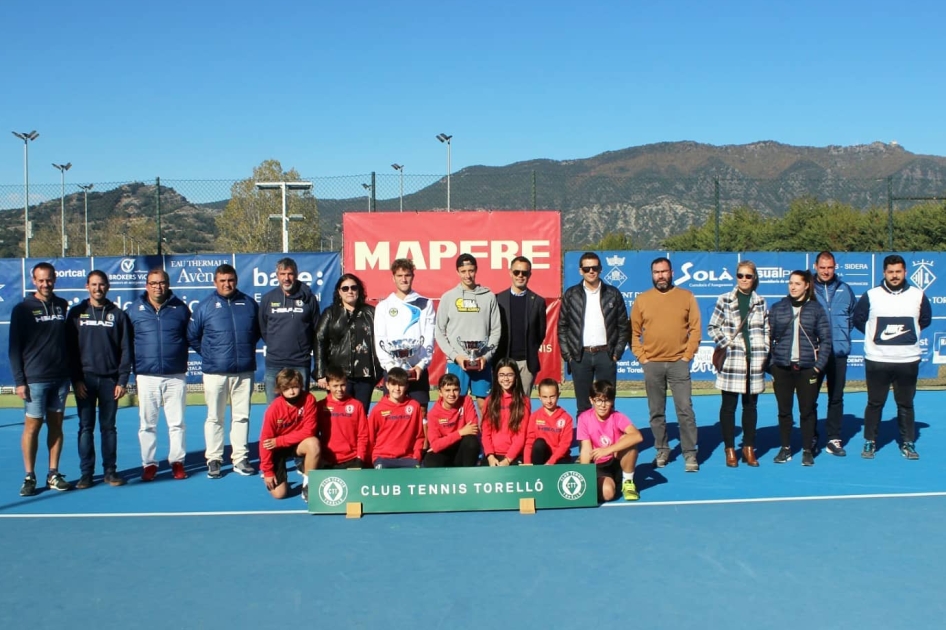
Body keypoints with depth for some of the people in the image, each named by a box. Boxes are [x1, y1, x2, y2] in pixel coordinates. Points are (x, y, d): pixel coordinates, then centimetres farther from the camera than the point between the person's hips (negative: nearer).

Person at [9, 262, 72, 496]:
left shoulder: (62, 306, 7)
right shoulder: (22, 309, -2)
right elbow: (14, 348, -3)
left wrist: (73, 371, 5)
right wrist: (19, 380, -9)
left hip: (61, 377, 3)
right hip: (34, 379, -3)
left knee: (56, 424, 7)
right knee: (32, 425, 0)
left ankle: (53, 474, 14)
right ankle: (29, 477, 9)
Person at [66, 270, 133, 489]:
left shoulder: (118, 314, 4)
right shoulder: (76, 313, 4)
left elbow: (126, 350, 2)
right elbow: (70, 348, 1)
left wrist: (122, 380, -4)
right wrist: (76, 379, -6)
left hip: (110, 379, 0)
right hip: (85, 379, 0)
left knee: (109, 427, 6)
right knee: (86, 427, 4)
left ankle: (110, 471, 13)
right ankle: (86, 472, 10)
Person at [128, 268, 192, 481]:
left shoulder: (180, 308, 5)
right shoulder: (134, 309, 4)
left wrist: (183, 359, -1)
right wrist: (133, 368, 0)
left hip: (176, 376, 0)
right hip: (146, 377, 0)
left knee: (177, 423, 6)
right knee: (147, 424, 7)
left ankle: (177, 462, 16)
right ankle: (149, 464, 17)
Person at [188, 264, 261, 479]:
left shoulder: (249, 303, 5)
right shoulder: (205, 306, 1)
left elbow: (258, 331, 19)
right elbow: (192, 336, 9)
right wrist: (207, 354, 7)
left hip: (244, 372, 2)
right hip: (215, 372, -1)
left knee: (242, 416, 7)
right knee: (215, 417, 5)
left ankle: (240, 459, 15)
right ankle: (213, 460, 13)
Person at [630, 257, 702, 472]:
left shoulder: (686, 297, 3)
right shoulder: (642, 300, 4)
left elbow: (695, 329, 2)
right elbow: (633, 332, 6)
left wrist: (687, 355, -5)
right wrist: (642, 357, -2)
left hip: (678, 363, -1)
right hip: (652, 364, 1)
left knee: (685, 409, -4)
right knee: (656, 411, 9)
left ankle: (690, 454, 4)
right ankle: (662, 450, 20)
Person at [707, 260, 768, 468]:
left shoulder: (760, 302, 8)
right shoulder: (724, 300, 0)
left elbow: (766, 330, 12)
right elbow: (712, 328, 2)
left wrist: (764, 353, 2)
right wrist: (728, 343, -8)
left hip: (754, 362, 2)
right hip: (731, 360, -2)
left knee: (750, 405, 9)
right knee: (729, 406, 2)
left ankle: (749, 448, 19)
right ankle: (730, 449, 11)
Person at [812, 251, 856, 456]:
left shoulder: (845, 290, 6)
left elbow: (853, 315, 18)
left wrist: (844, 331, 7)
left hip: (839, 351, 2)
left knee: (836, 398, 7)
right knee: (810, 397, 3)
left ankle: (834, 439, 14)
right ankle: (811, 438, 14)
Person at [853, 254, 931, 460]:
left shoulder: (918, 295, 1)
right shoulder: (871, 295, -2)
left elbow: (925, 319, 16)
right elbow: (858, 319, 8)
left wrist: (910, 331, 7)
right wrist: (874, 334, 4)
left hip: (908, 360, 1)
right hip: (877, 360, -1)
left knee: (906, 404, 9)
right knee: (875, 403, 6)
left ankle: (907, 443, 20)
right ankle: (870, 442, 16)